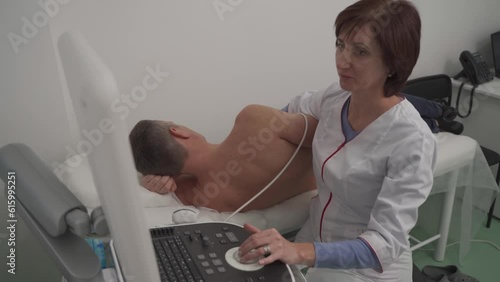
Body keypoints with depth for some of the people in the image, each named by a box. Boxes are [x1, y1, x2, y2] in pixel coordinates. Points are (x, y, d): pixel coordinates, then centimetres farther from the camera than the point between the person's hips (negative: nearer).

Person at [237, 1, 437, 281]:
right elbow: (299, 106, 17)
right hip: (316, 242, 6)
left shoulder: (412, 141, -26)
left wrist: (300, 252, -41)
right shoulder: (336, 96, -8)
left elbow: (385, 242, -29)